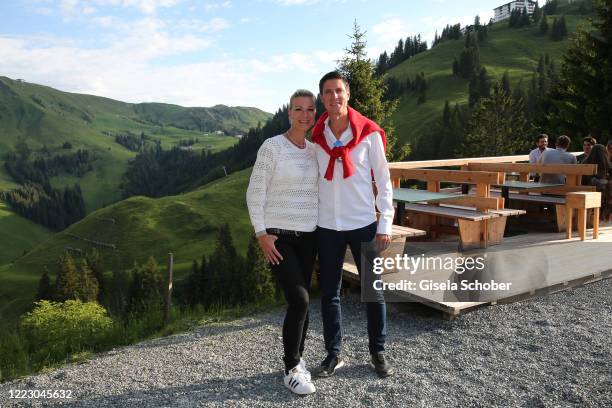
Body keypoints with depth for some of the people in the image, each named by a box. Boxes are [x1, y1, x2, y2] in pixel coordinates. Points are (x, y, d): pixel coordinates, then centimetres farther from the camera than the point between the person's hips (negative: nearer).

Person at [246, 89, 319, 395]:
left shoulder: (314, 150, 8)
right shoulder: (271, 147, -9)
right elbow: (255, 193, -10)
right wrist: (262, 234, -15)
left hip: (308, 235, 6)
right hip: (278, 236, -5)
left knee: (301, 302, 9)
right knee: (299, 301, -12)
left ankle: (295, 360, 27)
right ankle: (292, 368, 6)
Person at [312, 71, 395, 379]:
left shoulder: (369, 134, -4)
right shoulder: (315, 137, 3)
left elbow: (383, 181, -2)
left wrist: (385, 224, -5)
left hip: (364, 225, -2)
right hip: (327, 226, 2)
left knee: (374, 291, 7)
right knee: (329, 293, 9)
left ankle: (378, 352, 25)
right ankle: (334, 353, 24)